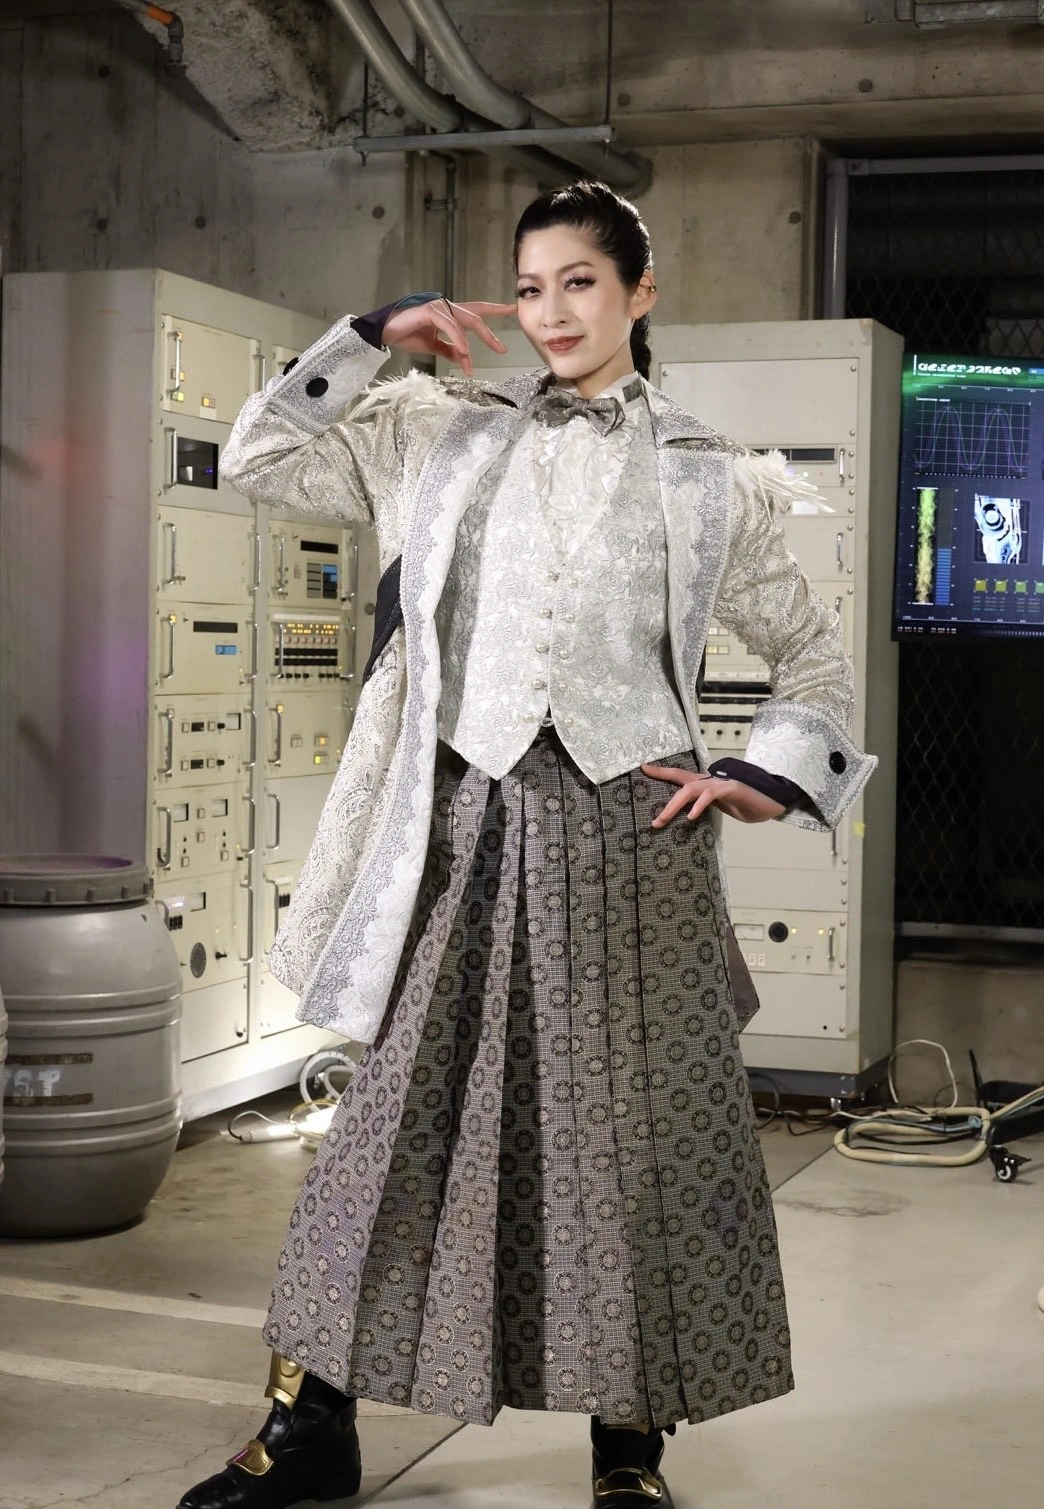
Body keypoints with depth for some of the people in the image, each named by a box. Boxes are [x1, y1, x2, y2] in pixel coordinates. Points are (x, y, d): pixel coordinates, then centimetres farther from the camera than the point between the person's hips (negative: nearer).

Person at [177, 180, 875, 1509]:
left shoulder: (706, 481, 9)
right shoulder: (448, 436, 11)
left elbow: (812, 655, 17)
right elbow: (260, 461, 9)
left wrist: (770, 777, 3)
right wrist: (370, 339, 4)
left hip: (622, 828, -1)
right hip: (467, 820, 1)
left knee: (632, 1133, 3)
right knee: (399, 1122, 2)